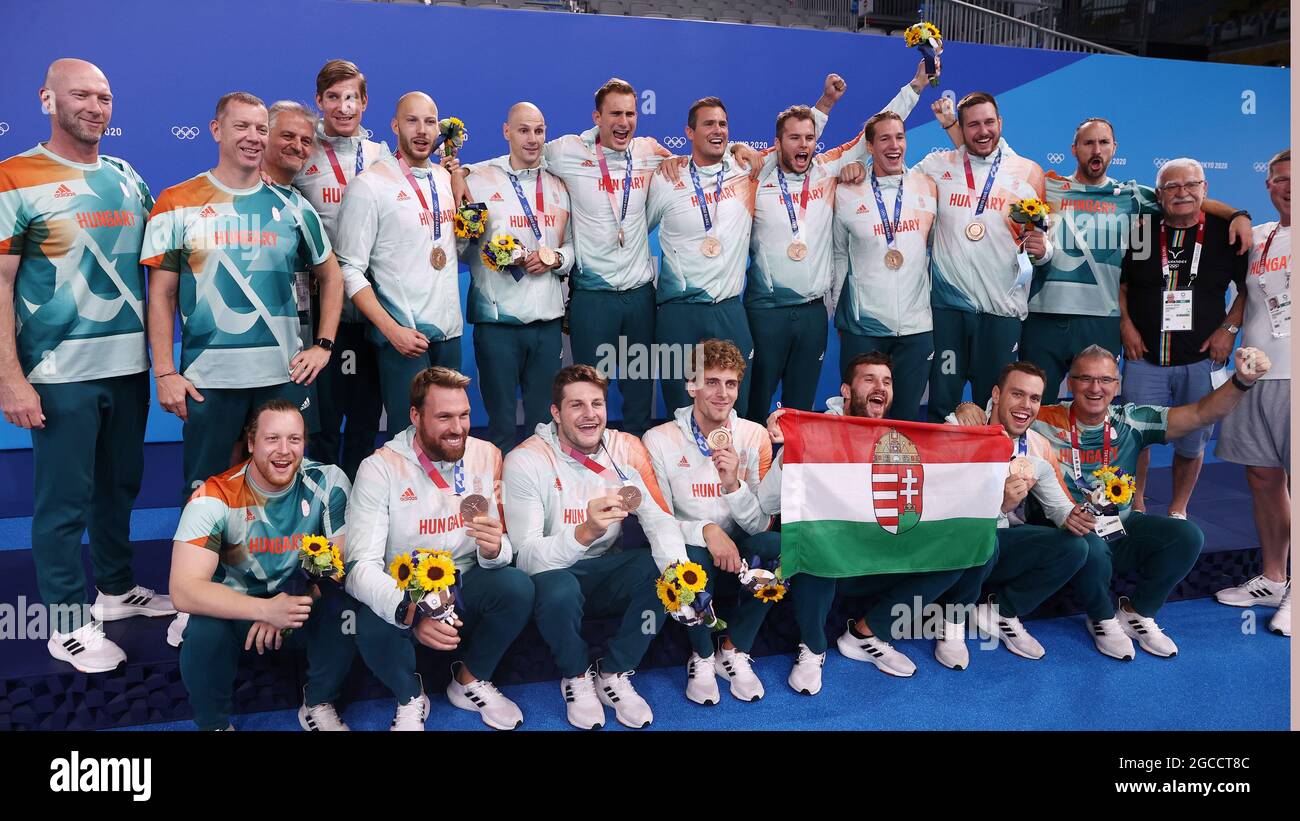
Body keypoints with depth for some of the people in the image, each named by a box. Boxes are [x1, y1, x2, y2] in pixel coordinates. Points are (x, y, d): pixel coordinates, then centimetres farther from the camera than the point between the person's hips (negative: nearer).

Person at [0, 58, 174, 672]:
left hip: (128, 363, 6)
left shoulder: (128, 178, 11)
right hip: (62, 371, -5)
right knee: (64, 500, 2)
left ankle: (116, 589, 34)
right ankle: (68, 624, 15)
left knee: (120, 485, 17)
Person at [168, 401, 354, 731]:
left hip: (299, 604, 1)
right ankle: (214, 724, -2)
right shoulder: (215, 497, -20)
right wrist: (267, 609, -40)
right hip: (237, 608, -1)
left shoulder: (328, 482, -15)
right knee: (204, 631, -32)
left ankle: (319, 705, -2)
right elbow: (184, 589, -27)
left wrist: (289, 608, -28)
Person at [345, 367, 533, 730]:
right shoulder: (380, 468, -15)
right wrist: (411, 613, -42)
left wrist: (494, 549, -32)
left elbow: (504, 548, -5)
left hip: (464, 587, 3)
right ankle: (411, 699, 3)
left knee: (518, 586, -26)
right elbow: (361, 564, -23)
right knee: (372, 625, -34)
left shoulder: (487, 456, -5)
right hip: (402, 595, -2)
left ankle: (471, 683, 3)